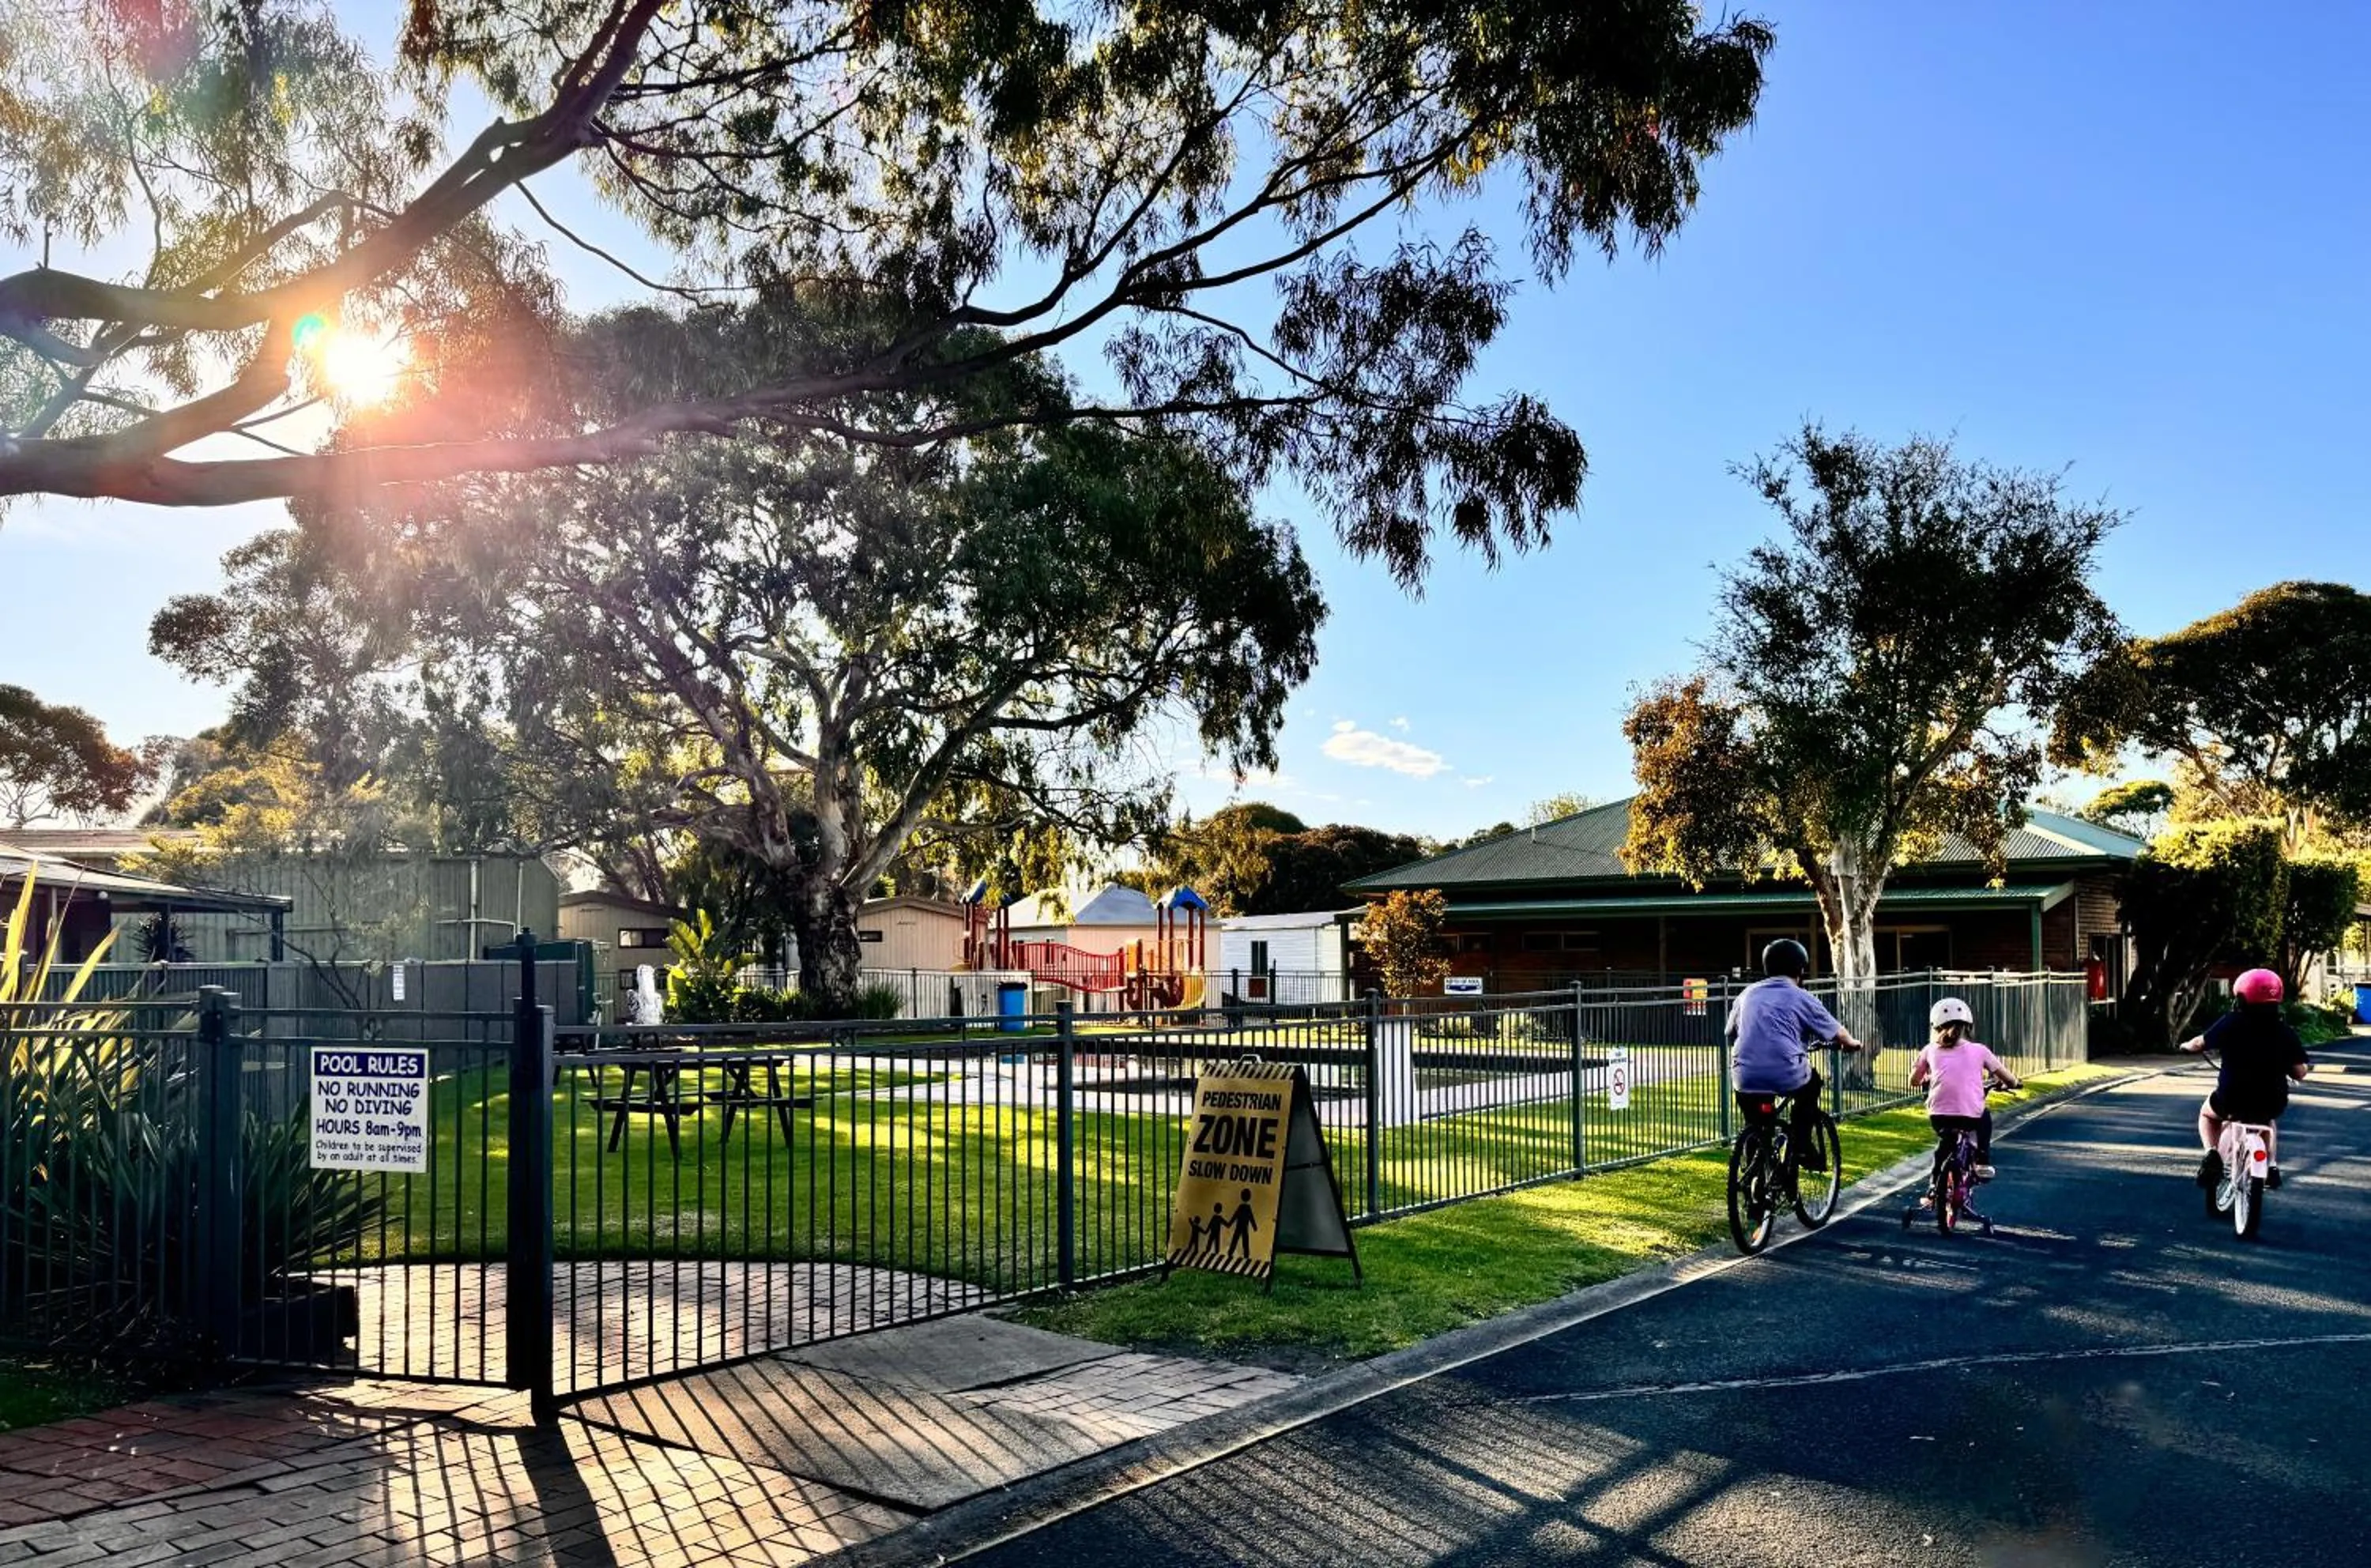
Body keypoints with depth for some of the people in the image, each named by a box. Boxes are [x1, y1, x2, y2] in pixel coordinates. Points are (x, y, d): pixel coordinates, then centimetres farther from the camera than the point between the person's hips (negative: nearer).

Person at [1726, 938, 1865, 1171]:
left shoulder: (1748, 994, 17)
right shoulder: (1801, 998, 7)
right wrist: (1852, 1044, 39)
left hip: (1746, 1079, 3)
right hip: (1786, 1077, -3)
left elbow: (1731, 1034, 22)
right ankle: (1801, 1145, 24)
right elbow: (1837, 1032, 17)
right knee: (1811, 1081, 30)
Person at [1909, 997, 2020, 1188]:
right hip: (1971, 1117, 0)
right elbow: (2010, 1081, 13)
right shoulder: (1979, 1051, 10)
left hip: (1939, 1116, 0)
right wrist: (2004, 1084, 36)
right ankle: (1983, 1163, 26)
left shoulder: (1931, 1050, 12)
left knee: (1944, 1142, 32)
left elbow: (1914, 1081, 19)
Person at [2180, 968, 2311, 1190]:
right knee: (2267, 1121, 40)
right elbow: (2299, 1073, -5)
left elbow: (2200, 1043, 0)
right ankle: (2272, 1165, 26)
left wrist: (2186, 1045, 22)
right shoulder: (2285, 1032, -4)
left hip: (2232, 1100, -3)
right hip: (2272, 1103, 3)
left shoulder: (2230, 1023, -9)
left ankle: (2212, 1153, 5)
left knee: (2207, 1114, 31)